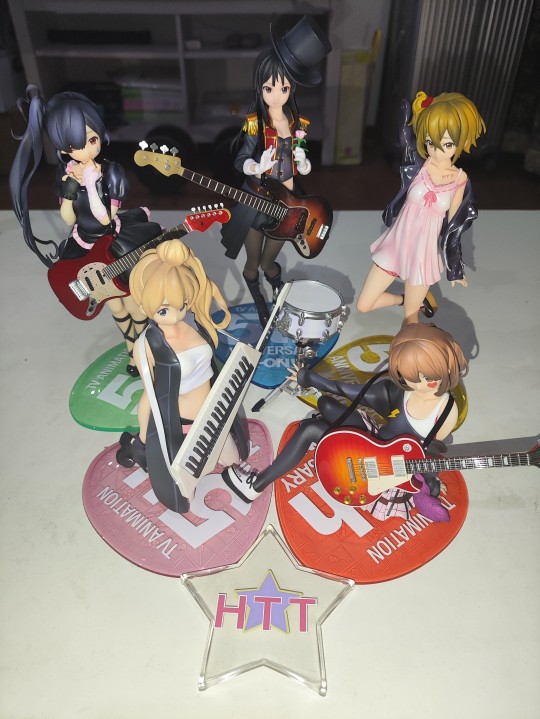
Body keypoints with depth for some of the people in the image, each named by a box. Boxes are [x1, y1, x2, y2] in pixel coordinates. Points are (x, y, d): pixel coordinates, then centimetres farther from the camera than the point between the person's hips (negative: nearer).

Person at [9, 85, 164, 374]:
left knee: (134, 304, 11)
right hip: (85, 248, 4)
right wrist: (69, 191, -22)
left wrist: (91, 185, -31)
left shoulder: (111, 172, -19)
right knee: (115, 305, 20)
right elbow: (68, 219, -6)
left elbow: (104, 218, -24)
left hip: (116, 247, -3)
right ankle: (132, 350, 43)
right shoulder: (66, 172, -8)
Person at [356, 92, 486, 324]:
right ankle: (417, 298, 32)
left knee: (411, 316, 9)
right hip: (395, 245, 1)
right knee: (363, 306, 6)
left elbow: (453, 227, 4)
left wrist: (454, 268, 9)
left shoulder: (460, 180, -4)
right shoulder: (417, 165, -6)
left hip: (424, 253, -1)